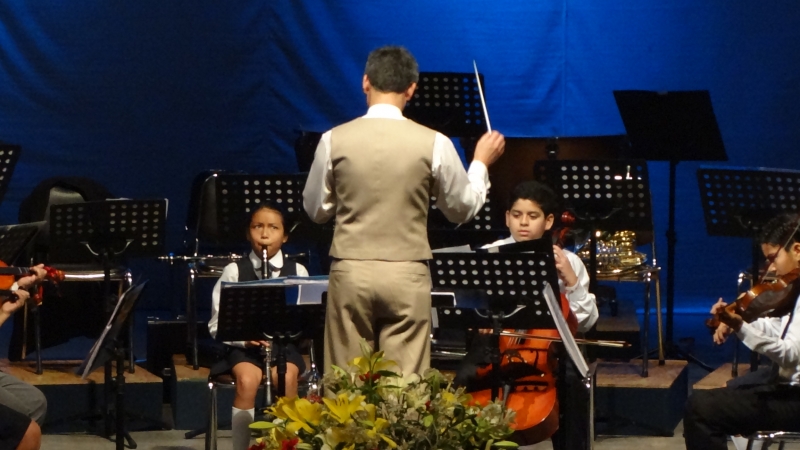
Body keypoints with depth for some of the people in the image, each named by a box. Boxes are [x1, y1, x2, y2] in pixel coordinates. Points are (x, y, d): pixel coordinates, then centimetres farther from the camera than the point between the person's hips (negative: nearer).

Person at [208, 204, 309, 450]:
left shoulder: (297, 271, 5)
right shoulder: (234, 271, 2)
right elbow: (218, 324, 1)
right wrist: (244, 338, -17)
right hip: (243, 347, -1)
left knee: (287, 378, -31)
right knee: (247, 380, -31)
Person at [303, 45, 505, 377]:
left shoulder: (334, 140, -4)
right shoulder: (434, 143, -6)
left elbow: (316, 210, 8)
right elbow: (463, 209, 7)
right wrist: (481, 162, 23)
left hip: (350, 273, 1)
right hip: (406, 275, -1)